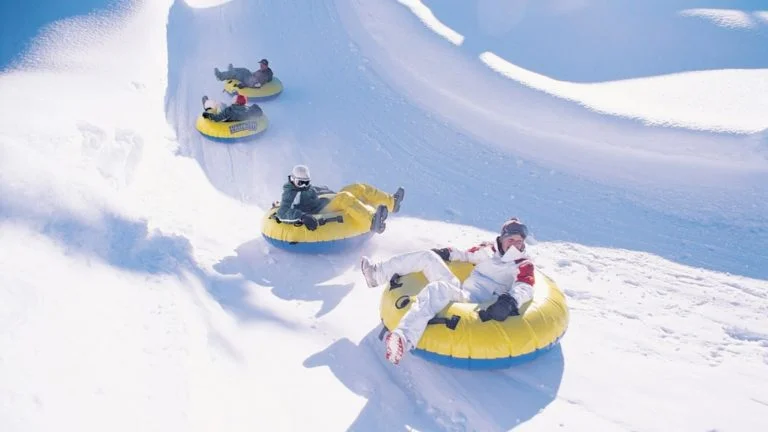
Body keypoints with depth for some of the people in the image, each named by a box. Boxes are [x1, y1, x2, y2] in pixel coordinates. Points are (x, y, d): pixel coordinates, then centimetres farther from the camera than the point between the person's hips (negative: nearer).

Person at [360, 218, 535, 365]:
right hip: (458, 289, 7)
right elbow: (467, 255, 36)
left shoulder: (524, 264, 2)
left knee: (438, 288, -37)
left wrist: (511, 300, -37)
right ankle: (377, 274, 9)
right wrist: (447, 253, 23)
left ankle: (404, 338, -57)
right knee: (427, 257, 6)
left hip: (475, 304, -7)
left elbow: (524, 288, -17)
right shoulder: (488, 250, 17)